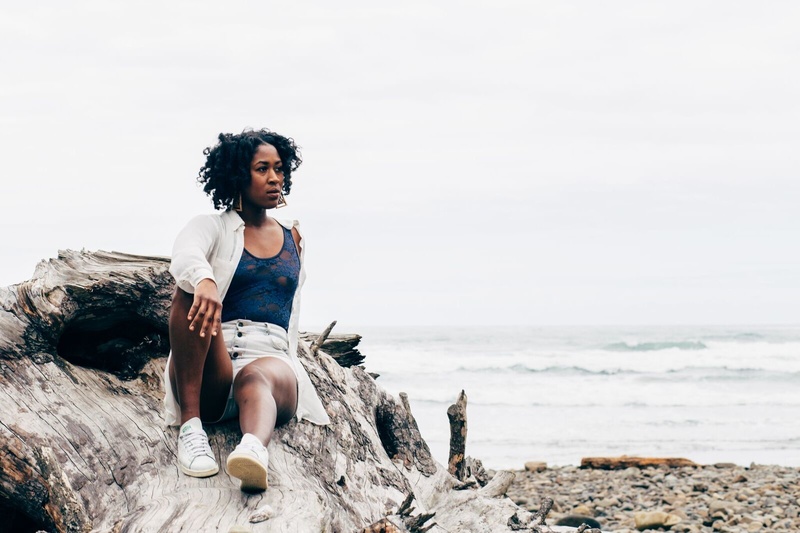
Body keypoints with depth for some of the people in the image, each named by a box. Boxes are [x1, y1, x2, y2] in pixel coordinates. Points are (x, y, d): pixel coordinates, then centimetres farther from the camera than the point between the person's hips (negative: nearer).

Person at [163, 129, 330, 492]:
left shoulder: (293, 238, 22)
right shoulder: (212, 226, 9)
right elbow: (184, 256, -16)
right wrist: (204, 280, -40)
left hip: (273, 359, 1)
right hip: (211, 372, -1)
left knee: (256, 377, -38)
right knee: (192, 293, -31)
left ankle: (254, 449, -74)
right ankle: (190, 425, -38)